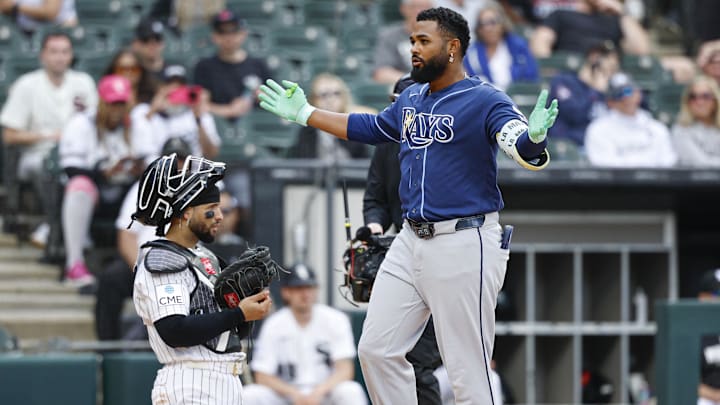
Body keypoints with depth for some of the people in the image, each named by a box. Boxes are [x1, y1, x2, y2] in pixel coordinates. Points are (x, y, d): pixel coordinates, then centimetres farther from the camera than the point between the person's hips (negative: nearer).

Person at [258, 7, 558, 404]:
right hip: (410, 241, 8)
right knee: (376, 350, 11)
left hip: (463, 247, -8)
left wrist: (534, 137, -50)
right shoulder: (411, 99, 13)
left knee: (468, 372, -7)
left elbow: (522, 149, -27)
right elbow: (368, 128, 30)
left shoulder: (485, 100, -11)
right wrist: (304, 113, 33)